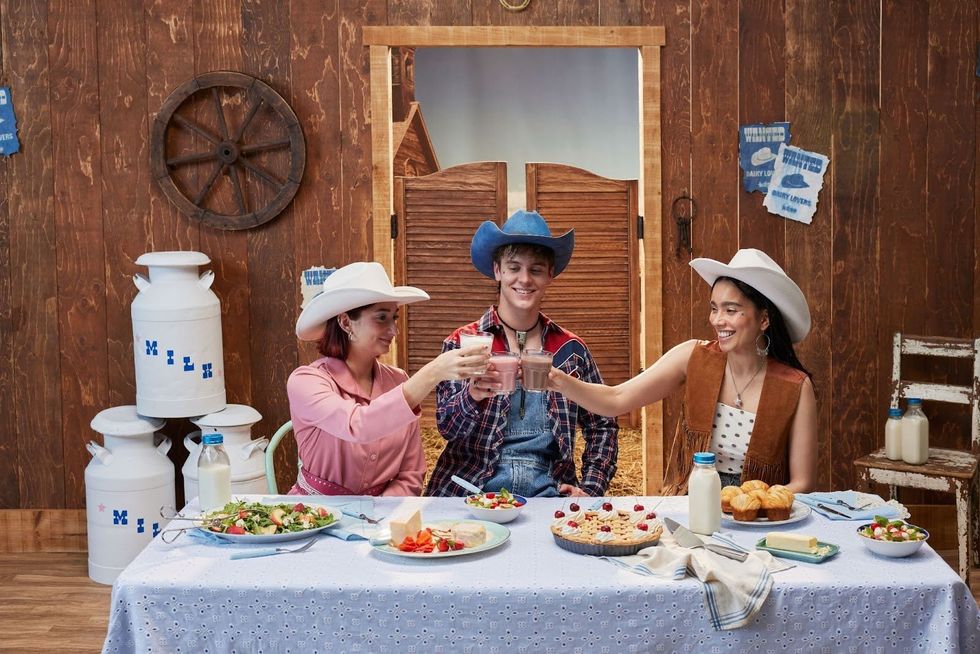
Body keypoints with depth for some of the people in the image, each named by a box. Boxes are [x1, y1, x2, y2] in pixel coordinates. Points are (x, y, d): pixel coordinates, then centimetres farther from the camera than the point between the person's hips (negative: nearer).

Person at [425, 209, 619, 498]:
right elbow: (448, 427, -4)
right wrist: (472, 396, -25)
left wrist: (590, 489, 6)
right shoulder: (462, 343, 6)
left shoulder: (570, 349, 12)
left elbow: (602, 425, 20)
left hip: (548, 494, 1)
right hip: (473, 493, -1)